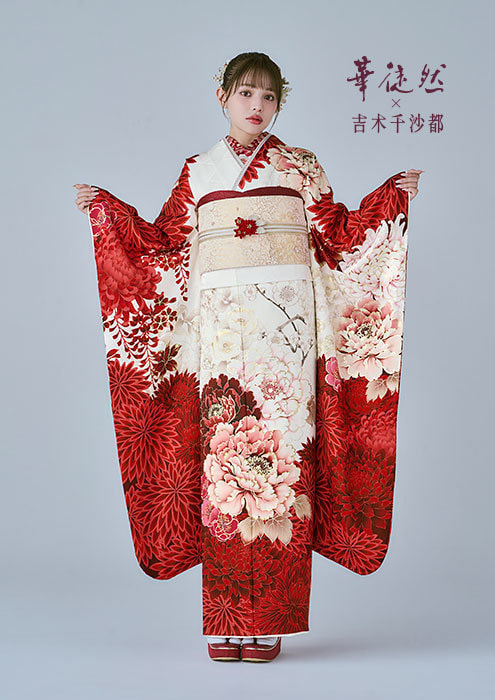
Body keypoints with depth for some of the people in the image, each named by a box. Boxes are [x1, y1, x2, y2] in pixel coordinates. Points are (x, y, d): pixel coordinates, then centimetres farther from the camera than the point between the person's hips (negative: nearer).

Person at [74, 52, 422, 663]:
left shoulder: (300, 166, 12)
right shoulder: (197, 171, 16)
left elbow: (338, 236, 8)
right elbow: (165, 243, 15)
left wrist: (394, 196, 1)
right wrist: (106, 208, 11)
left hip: (284, 325, -1)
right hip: (220, 327, 1)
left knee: (278, 456, -5)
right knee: (222, 457, -2)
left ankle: (269, 621, 1)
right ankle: (225, 621, 5)